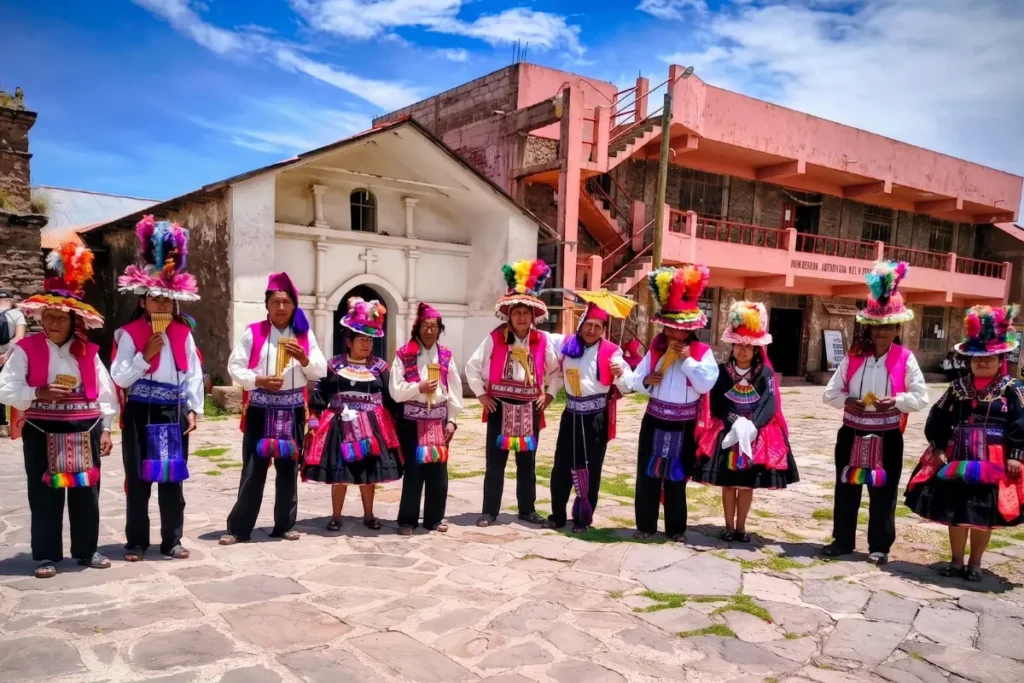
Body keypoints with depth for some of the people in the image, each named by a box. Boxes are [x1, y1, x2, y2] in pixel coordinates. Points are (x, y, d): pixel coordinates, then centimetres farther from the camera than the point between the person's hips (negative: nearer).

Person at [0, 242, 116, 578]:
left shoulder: (88, 351, 4)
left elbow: (105, 391, 7)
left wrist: (105, 429, 4)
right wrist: (39, 393, -23)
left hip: (85, 431, 2)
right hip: (43, 432, -2)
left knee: (87, 492, 9)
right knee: (45, 495, 4)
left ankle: (87, 550, 22)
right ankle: (46, 555, 17)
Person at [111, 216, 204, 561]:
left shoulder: (183, 333, 5)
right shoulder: (130, 334, -3)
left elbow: (194, 374, 5)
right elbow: (120, 377, -8)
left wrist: (193, 409, 0)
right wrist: (144, 356, -19)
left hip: (173, 413, 2)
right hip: (140, 414, -2)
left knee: (173, 480, 9)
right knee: (138, 480, 6)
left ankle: (172, 541, 19)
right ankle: (136, 542, 19)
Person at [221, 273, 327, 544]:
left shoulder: (305, 334, 7)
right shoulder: (253, 332, 0)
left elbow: (321, 371, 4)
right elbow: (234, 367, -3)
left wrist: (303, 359, -15)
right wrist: (259, 380, -18)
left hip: (293, 410, 2)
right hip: (260, 409, -2)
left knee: (289, 469, 10)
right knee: (253, 469, 0)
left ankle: (284, 525, 21)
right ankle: (239, 527, 11)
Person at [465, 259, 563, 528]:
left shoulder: (543, 341, -1)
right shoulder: (495, 338, -7)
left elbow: (556, 371, 11)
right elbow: (472, 366, 0)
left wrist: (548, 395, 3)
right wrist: (481, 395, -3)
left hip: (530, 409, 2)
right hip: (500, 407, -2)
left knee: (527, 463, 12)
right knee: (495, 462, 3)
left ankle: (527, 510, 24)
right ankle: (489, 511, 13)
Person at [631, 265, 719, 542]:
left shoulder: (702, 352, -6)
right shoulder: (656, 348, 3)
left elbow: (705, 385, -18)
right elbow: (636, 381, 6)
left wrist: (688, 359, -19)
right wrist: (646, 381, -15)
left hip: (683, 425, -3)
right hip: (654, 421, 3)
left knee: (676, 479, 8)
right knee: (647, 475, 6)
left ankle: (676, 528, 21)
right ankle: (645, 525, 18)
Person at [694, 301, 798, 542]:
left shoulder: (765, 372, 0)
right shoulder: (722, 371, 0)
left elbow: (770, 404, -9)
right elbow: (716, 404, -6)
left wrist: (752, 425, -23)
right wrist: (736, 422, -20)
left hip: (757, 435, 0)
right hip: (727, 433, 0)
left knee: (747, 483, 8)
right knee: (728, 482, 6)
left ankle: (740, 527, 21)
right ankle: (729, 526, 18)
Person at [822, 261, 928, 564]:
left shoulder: (905, 359, -4)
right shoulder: (853, 357, 1)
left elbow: (921, 397, -5)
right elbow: (831, 392, 4)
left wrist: (896, 401, -22)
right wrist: (847, 401, -15)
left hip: (887, 437, -2)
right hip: (851, 433, 2)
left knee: (883, 491, 7)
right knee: (846, 487, 10)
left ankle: (880, 545, 20)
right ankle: (842, 540, 23)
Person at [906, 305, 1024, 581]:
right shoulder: (958, 387, 5)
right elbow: (938, 419, 5)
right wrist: (938, 448, -2)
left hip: (992, 462, -3)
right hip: (957, 458, 3)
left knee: (984, 514, 7)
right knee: (955, 510, 9)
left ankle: (974, 563, 23)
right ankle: (957, 561, 23)